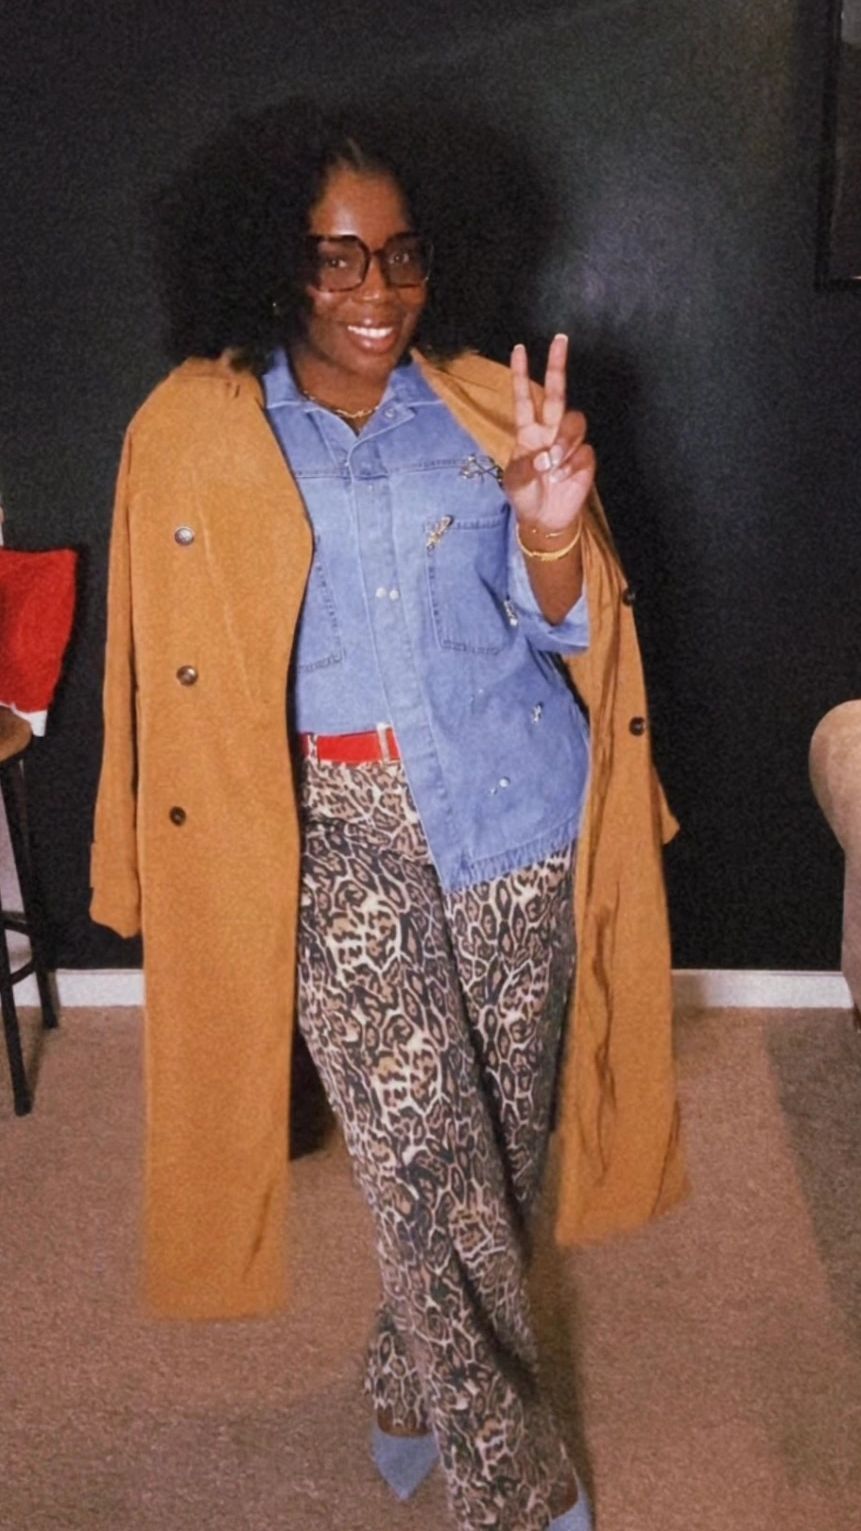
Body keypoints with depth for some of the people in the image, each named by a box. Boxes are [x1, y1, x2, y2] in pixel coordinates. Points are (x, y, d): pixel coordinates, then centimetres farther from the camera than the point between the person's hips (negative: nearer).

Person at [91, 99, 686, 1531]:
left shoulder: (487, 405, 5)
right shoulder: (192, 432, 0)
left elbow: (562, 630, 3)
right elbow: (180, 676, 6)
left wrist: (551, 528, -18)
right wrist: (205, 864, 7)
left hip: (517, 823, 3)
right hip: (339, 841, -2)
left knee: (495, 1141, 13)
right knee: (429, 1166, -4)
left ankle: (415, 1387, 42)